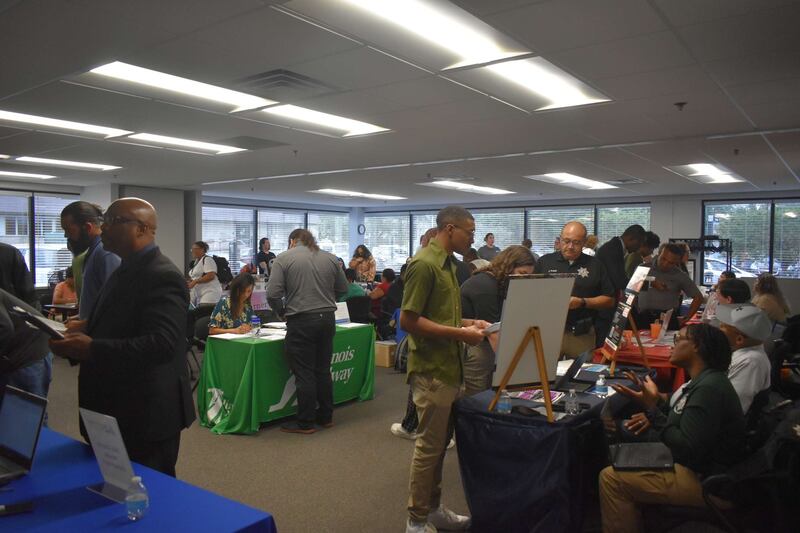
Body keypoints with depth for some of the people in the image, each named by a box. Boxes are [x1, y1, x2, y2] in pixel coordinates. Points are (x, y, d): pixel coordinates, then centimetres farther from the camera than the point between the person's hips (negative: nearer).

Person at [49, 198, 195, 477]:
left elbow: (162, 343, -28)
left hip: (146, 414, -10)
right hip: (116, 409, 10)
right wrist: (85, 327, 3)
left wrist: (91, 349, -31)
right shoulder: (123, 272, 14)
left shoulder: (163, 276, -18)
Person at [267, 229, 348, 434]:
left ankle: (306, 422, 12)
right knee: (323, 371, 15)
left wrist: (282, 312, 8)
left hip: (301, 322, -4)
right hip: (327, 319, 5)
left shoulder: (283, 258, -3)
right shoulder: (330, 258, 8)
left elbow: (273, 294, -9)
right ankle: (326, 417, 25)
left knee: (304, 374, 3)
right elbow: (342, 289, 13)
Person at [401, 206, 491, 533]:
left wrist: (469, 323, 8)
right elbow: (408, 320, -22)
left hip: (448, 368, 9)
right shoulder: (424, 264, -17)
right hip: (432, 370, -9)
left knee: (439, 443, 17)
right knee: (429, 446, 1)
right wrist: (460, 333, -21)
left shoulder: (448, 264, 13)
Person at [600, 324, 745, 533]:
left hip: (703, 479, -11)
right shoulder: (705, 380, 8)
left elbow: (688, 450, -28)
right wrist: (654, 401, 2)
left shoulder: (709, 388, -24)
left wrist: (652, 407, -26)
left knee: (611, 478, -13)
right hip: (695, 464, 11)